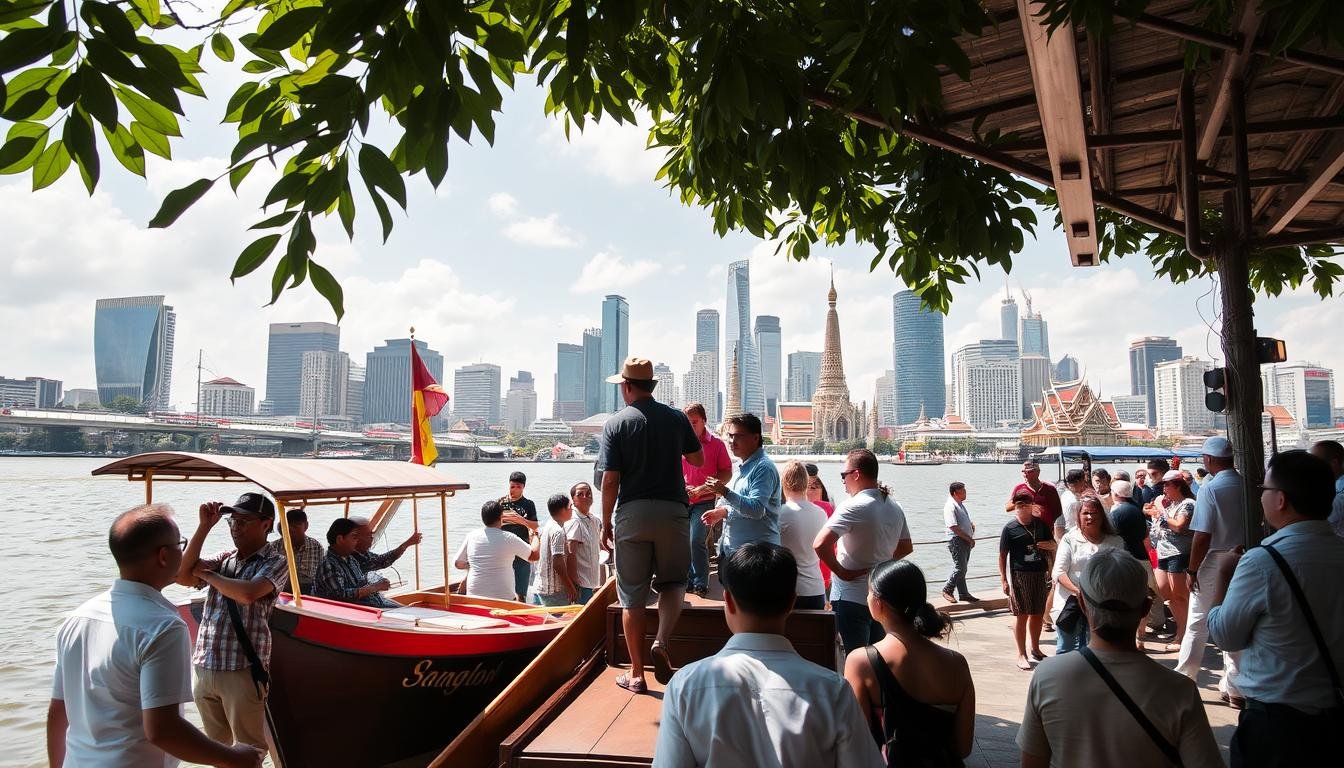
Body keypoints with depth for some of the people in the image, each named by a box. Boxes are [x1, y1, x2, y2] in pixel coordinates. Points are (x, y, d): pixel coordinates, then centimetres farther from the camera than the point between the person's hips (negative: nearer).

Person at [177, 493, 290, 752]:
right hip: (204, 668, 6)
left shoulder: (275, 563, -7)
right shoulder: (224, 558, 9)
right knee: (216, 747, 21)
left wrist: (207, 574, -9)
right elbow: (182, 575, -3)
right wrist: (204, 526, -6)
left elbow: (247, 593, -25)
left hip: (243, 671, -6)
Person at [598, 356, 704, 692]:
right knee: (673, 580, 18)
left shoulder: (616, 424, -4)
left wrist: (606, 524, 2)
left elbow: (610, 481, -7)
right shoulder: (676, 418, 3)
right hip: (673, 510, 1)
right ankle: (661, 643, -5)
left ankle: (636, 674, 13)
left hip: (631, 513, -1)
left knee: (632, 596, 7)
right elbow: (697, 459, 16)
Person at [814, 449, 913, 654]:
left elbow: (820, 544, -30)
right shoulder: (895, 507, 6)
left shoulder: (854, 507, -19)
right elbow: (906, 548, 20)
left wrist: (841, 572, -18)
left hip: (852, 598, -8)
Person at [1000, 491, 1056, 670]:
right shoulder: (1010, 528, -6)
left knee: (1038, 614, 15)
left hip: (1041, 573, 4)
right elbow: (1003, 555, -5)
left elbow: (1053, 543, 21)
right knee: (1021, 615, 0)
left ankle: (1035, 648, 33)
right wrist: (1003, 579, -10)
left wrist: (1048, 544, -4)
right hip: (1020, 575, -4)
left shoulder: (1041, 524, 7)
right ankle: (1022, 654, 8)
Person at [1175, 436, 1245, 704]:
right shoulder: (1247, 485, -1)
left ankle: (1183, 679, 13)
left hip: (1215, 562, -5)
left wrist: (1192, 571, -10)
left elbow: (1202, 536, -18)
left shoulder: (1210, 488, -16)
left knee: (1197, 625, 6)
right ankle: (1234, 687, 15)